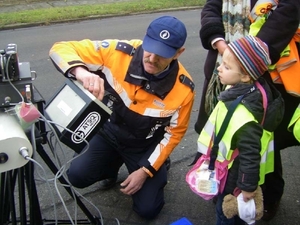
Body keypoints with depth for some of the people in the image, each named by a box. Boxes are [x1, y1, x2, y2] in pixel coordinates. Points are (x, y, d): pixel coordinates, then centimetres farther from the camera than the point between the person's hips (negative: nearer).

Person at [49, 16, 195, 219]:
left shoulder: (183, 88, -24)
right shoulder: (119, 52, -27)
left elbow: (174, 133, -10)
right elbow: (61, 49, -24)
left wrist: (145, 171, -13)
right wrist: (81, 72, -47)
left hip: (146, 146, -1)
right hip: (109, 132, 1)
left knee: (148, 209, -5)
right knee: (77, 176, -19)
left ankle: (158, 170, 28)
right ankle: (112, 166, 16)